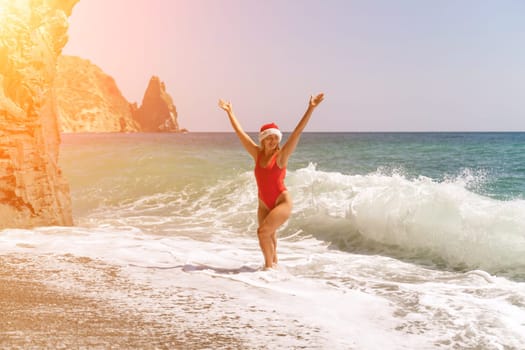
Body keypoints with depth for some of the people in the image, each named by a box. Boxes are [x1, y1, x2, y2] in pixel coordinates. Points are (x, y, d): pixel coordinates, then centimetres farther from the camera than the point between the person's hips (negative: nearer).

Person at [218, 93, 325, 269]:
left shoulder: (281, 155, -11)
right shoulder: (257, 154, 0)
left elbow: (298, 131, -18)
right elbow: (240, 132, 7)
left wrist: (311, 108, -24)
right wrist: (230, 112, 12)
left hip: (282, 202, -5)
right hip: (264, 204, 5)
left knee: (263, 231, -17)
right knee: (269, 237, 16)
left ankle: (269, 265, -1)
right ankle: (273, 263, 37)